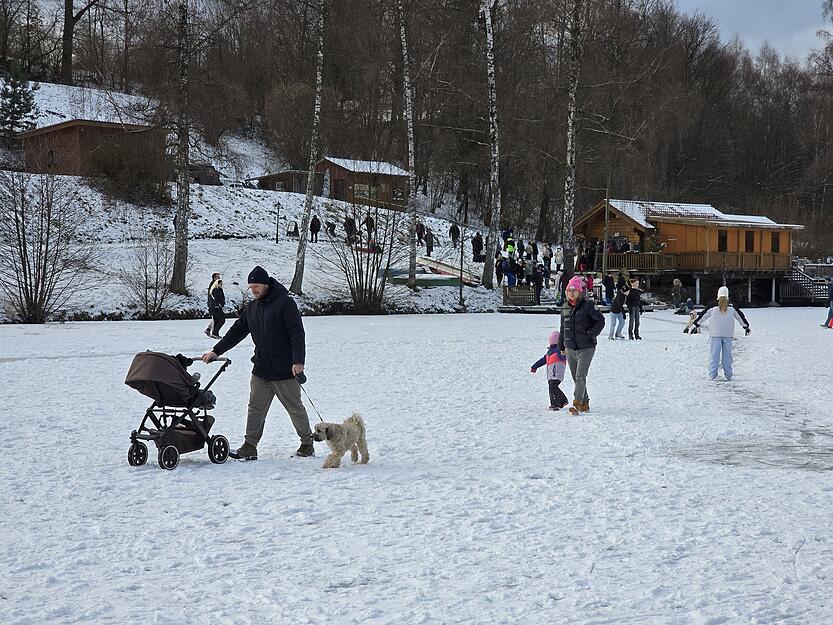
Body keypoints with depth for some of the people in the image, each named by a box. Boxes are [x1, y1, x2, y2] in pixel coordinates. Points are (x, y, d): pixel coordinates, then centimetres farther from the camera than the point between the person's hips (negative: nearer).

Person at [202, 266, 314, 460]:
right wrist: (216, 351, 13)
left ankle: (307, 445, 16)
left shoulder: (284, 303, -10)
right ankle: (249, 447, 8)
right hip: (260, 370, 7)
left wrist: (298, 361, -22)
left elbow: (297, 333, -15)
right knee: (256, 408, 5)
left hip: (284, 371, -6)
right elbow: (237, 331, 18)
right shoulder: (252, 307, 12)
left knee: (295, 408, 3)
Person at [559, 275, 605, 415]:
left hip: (586, 348, -6)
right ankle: (584, 404, 21)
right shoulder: (565, 308, 9)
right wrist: (561, 346, 20)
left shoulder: (587, 305, -7)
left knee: (581, 376, -16)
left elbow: (600, 320, -3)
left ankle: (577, 404, -22)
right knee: (576, 378, 10)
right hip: (570, 349, 6)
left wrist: (591, 334, -12)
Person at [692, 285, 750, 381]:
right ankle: (728, 375, 8)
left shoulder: (713, 305, -1)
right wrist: (746, 327, 26)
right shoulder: (732, 306, 5)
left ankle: (712, 374, -4)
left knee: (714, 354, 0)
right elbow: (740, 317, 14)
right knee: (727, 354, 7)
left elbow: (703, 315, 4)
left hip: (715, 334, -2)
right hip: (728, 334, 2)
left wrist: (697, 324, 16)